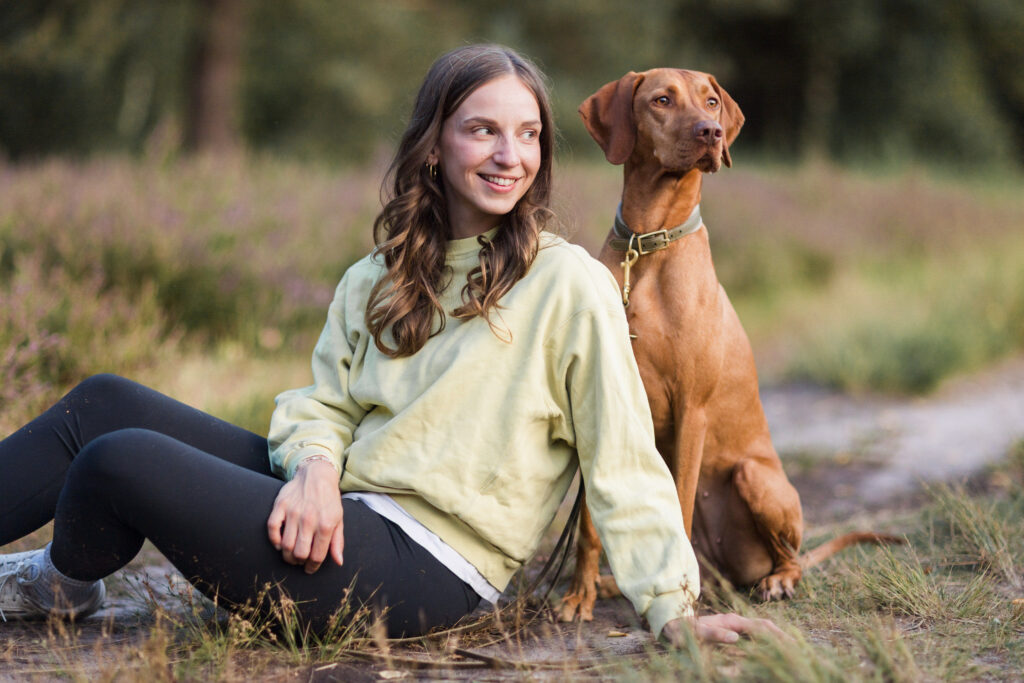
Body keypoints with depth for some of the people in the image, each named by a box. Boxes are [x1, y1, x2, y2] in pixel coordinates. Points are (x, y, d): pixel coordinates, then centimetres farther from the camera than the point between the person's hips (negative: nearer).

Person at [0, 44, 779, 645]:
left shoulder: (568, 283, -6)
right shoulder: (379, 278, 14)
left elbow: (623, 461, -7)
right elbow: (324, 401, 12)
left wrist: (672, 608, -12)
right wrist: (317, 466, -12)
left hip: (423, 570, -7)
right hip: (340, 514, 7)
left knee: (119, 460, -16)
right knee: (107, 402, -4)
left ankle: (63, 585, 14)